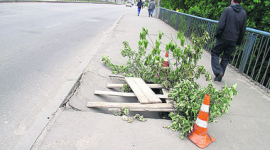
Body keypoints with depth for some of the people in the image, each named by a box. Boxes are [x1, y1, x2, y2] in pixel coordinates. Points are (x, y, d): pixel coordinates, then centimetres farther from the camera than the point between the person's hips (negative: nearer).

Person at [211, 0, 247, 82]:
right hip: (233, 41, 4)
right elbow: (243, 30, 7)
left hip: (223, 38, -4)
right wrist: (238, 42, 15)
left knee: (215, 53, 10)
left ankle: (218, 72, -9)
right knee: (226, 58, 13)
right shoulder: (244, 13, 6)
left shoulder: (228, 10, -8)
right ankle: (219, 77, 17)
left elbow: (221, 25, -16)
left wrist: (217, 34, -2)